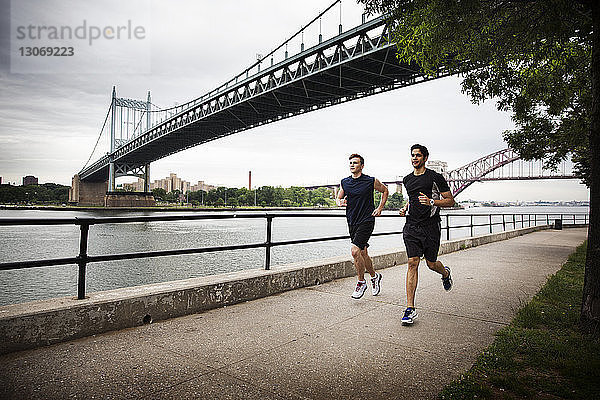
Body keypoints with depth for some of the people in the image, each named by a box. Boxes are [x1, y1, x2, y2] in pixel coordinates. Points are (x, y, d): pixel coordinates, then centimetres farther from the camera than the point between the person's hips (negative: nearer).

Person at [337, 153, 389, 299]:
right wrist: (340, 202, -6)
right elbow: (338, 197, 17)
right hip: (352, 222, 5)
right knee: (363, 253, 14)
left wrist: (380, 208, 3)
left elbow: (385, 190, 10)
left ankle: (361, 282, 3)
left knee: (355, 251, -17)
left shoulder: (371, 181, -6)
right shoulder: (344, 182, 5)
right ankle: (374, 276, 37)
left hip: (366, 221, -5)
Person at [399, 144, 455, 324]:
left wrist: (431, 202, -20)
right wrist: (405, 208, 10)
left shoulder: (435, 177, -4)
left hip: (430, 226, -3)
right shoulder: (407, 179, 12)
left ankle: (445, 273, 49)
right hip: (411, 226, 3)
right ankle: (410, 309, -7)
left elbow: (450, 201, -3)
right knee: (412, 263, -7)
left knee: (431, 264, 9)